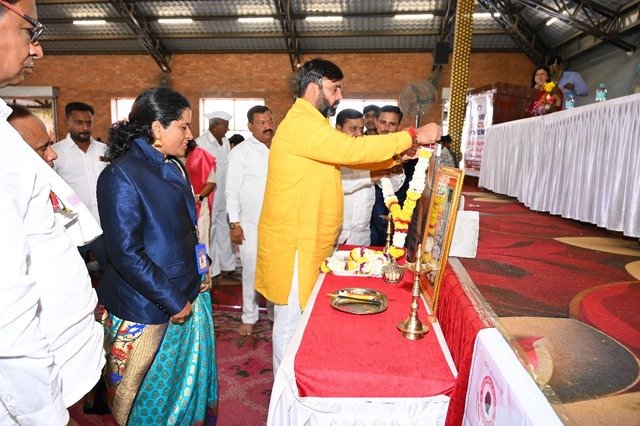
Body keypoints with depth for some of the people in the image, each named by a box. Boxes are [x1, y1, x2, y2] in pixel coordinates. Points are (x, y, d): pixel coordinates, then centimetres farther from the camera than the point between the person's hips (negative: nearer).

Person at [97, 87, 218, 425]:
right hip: (147, 309, -7)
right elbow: (125, 254, -21)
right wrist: (173, 300, -17)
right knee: (149, 389, 14)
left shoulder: (173, 167, 6)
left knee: (190, 379, 21)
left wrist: (200, 270, 8)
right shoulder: (121, 176, -18)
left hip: (189, 294, 7)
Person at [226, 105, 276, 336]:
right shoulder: (241, 152, -4)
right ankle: (249, 317, 23)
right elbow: (232, 191, -5)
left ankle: (276, 314, 29)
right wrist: (234, 224, -9)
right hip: (250, 225, -3)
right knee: (252, 271, 5)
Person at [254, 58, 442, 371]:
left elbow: (347, 155, 15)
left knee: (296, 316, 20)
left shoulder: (310, 125, 17)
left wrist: (398, 154, 5)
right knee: (291, 321, 3)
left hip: (306, 240, 10)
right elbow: (352, 149, -25)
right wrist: (412, 136, -18)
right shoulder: (301, 125, -18)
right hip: (293, 243, -10)